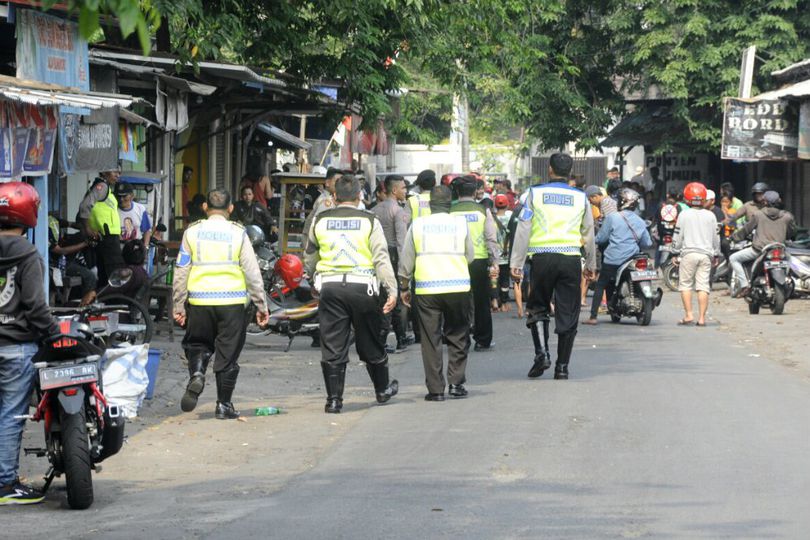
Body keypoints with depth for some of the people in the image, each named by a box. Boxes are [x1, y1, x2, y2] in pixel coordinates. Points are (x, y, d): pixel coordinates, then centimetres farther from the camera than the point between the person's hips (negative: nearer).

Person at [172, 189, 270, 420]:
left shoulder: (192, 232, 4)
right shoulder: (237, 233, 1)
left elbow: (181, 272, 4)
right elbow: (252, 272, 0)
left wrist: (178, 306, 10)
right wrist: (261, 305, 7)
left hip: (199, 301, 1)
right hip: (232, 301, -1)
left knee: (197, 344, 19)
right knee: (228, 353, 7)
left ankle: (196, 375, -11)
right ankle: (224, 405, 10)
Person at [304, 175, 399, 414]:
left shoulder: (320, 221, 6)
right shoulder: (369, 221, -2)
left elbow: (310, 258, 19)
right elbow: (382, 259, -6)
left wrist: (309, 277, 36)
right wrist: (392, 290, -5)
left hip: (330, 287, 1)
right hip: (362, 286, -1)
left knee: (333, 346, 3)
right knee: (370, 343, 14)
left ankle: (334, 398, 0)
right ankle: (383, 389, 29)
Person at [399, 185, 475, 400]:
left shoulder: (418, 225, 4)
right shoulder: (460, 223, 2)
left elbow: (406, 262, 8)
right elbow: (470, 256, 8)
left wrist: (404, 288, 19)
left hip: (426, 289, 0)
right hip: (458, 287, 0)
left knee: (431, 340, 4)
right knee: (458, 336, 13)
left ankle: (435, 389, 3)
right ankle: (456, 382, 5)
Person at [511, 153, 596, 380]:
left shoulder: (535, 193, 3)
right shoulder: (580, 197, 8)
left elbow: (523, 230, -1)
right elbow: (589, 234, 15)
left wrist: (516, 263, 1)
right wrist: (591, 265, 27)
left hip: (542, 258, -1)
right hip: (571, 258, 1)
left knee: (538, 309, 14)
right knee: (567, 314, 5)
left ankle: (541, 353, -4)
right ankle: (562, 366, 6)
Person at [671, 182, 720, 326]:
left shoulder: (684, 215, -1)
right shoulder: (710, 216, 6)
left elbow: (678, 236, 0)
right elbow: (716, 237, 12)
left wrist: (676, 253, 10)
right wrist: (716, 254, 22)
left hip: (688, 253, -2)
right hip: (706, 254, 3)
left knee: (685, 285, 4)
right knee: (703, 286, 0)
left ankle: (688, 314, -6)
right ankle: (702, 317, -3)